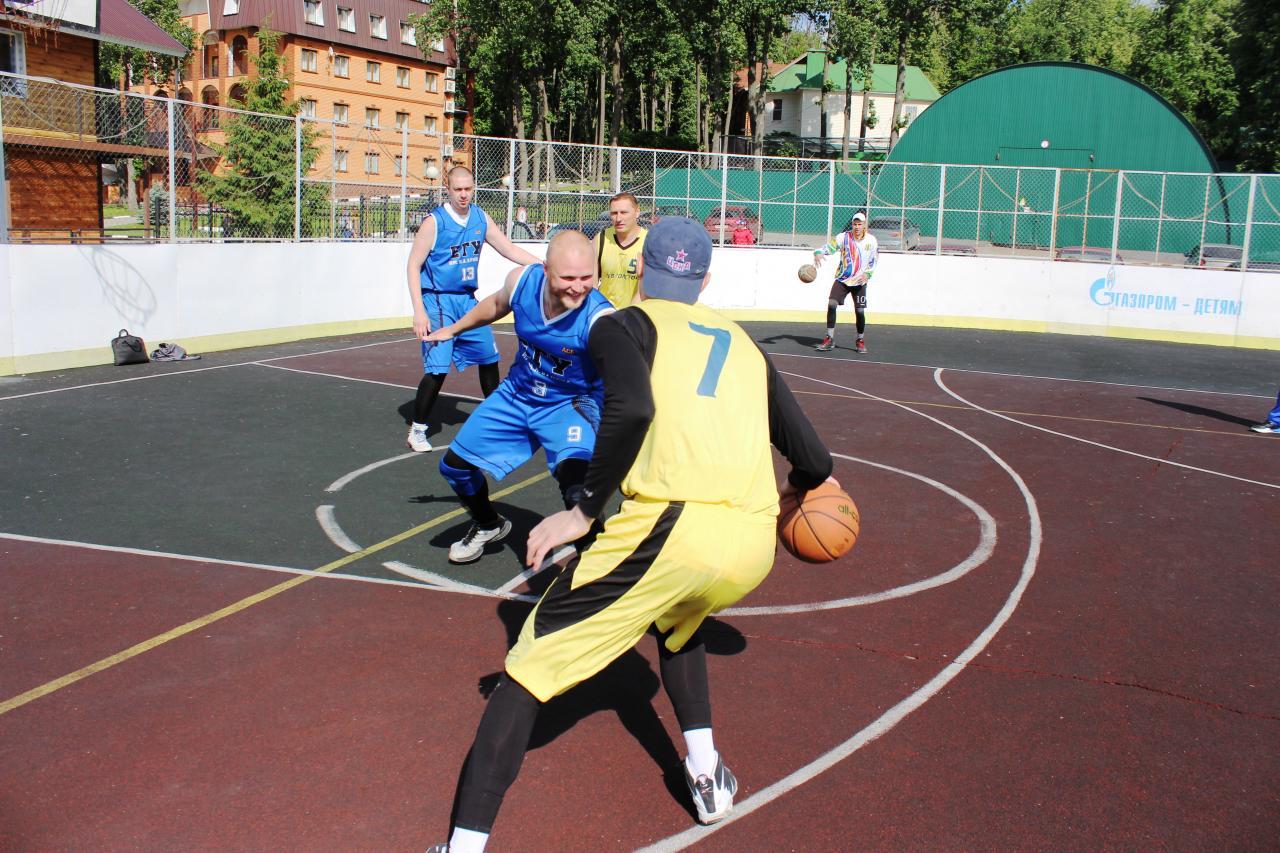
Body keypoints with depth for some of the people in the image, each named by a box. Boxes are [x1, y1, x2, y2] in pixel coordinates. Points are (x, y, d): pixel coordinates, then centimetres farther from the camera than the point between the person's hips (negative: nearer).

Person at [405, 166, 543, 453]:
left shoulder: (481, 218, 4)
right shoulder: (434, 222, -14)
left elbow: (510, 250, 13)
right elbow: (413, 265, -13)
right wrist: (419, 312, -19)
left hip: (467, 300, 7)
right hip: (438, 301, -6)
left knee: (488, 357, 14)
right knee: (437, 368, -12)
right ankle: (417, 430, 2)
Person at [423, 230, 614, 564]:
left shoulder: (599, 318, -33)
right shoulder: (522, 280, -19)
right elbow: (497, 304, 7)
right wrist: (454, 328, 21)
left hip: (571, 405, -5)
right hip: (517, 395, 6)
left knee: (578, 489, -33)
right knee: (455, 465, 16)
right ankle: (488, 526, 46)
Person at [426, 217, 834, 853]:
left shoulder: (623, 324, 11)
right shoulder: (745, 345, 25)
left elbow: (632, 409, -12)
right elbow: (812, 461, 22)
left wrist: (584, 510, -5)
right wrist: (795, 485, 45)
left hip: (673, 526, -5)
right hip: (754, 546, 6)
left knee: (531, 664, 7)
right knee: (677, 620, 37)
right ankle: (707, 775, 31)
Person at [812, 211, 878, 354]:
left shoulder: (871, 241, -2)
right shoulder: (843, 237, -6)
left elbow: (873, 262, 5)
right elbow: (829, 247, -13)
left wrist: (867, 274, -12)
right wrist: (818, 253, -34)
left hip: (859, 282, 0)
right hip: (842, 279, 0)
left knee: (860, 311, -2)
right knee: (831, 304, -13)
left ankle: (860, 341, 19)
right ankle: (830, 340, -4)